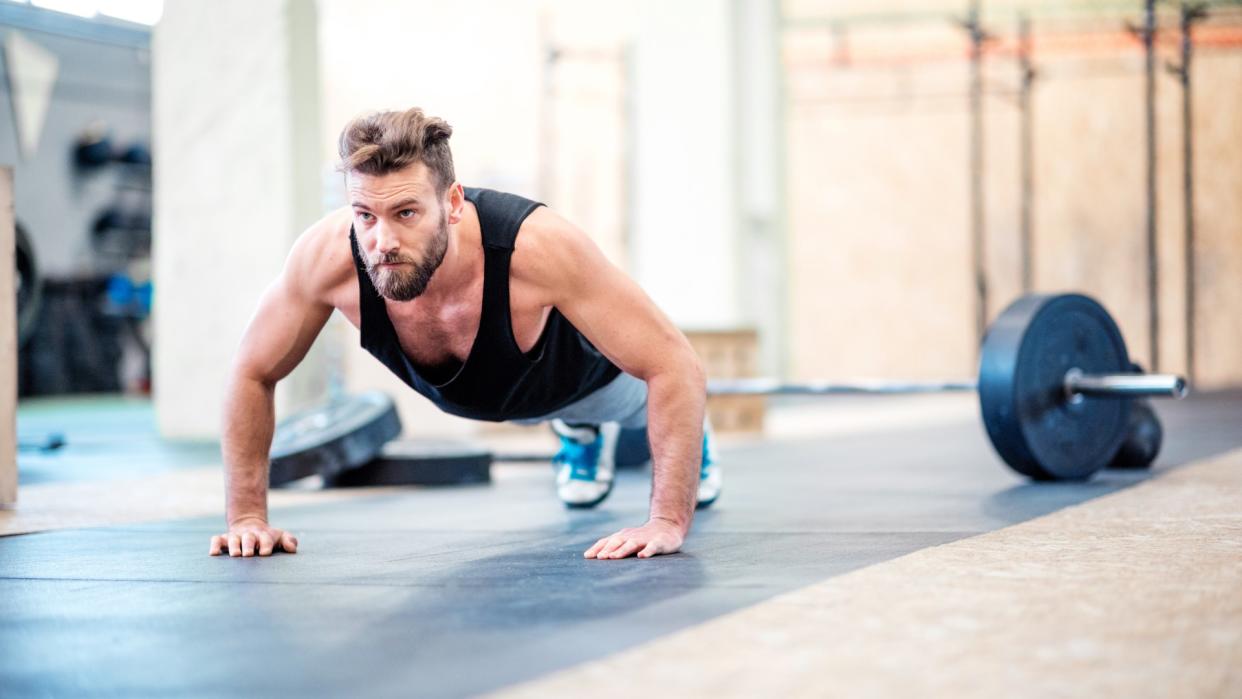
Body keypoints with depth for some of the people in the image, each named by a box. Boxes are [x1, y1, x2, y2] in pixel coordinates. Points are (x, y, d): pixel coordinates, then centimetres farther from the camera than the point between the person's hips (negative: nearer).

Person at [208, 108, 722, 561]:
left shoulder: (537, 247, -50)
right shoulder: (327, 256, -41)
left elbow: (676, 366, -43)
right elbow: (253, 373, -23)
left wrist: (668, 521, -49)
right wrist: (247, 517, -26)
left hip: (581, 371, -2)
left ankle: (691, 436, 63)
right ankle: (581, 431, 67)